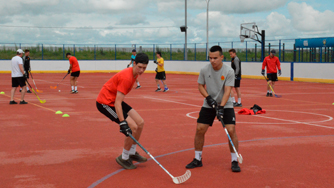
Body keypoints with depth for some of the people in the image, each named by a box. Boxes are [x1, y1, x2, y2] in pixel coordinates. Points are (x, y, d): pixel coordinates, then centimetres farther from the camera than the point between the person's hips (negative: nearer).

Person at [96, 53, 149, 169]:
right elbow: (117, 103, -32)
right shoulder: (126, 78, -28)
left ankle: (132, 152, 22)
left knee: (140, 123, 6)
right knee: (133, 127, -16)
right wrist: (122, 123, -37)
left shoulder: (134, 74, 3)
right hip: (105, 103, -10)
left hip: (115, 100, 10)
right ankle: (124, 158, 1)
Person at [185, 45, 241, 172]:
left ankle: (234, 161, 1)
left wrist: (221, 107, -29)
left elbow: (227, 91, -20)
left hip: (225, 105, -2)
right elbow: (200, 86, 4)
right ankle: (197, 159, 12)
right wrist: (208, 97, -13)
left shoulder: (229, 71, -16)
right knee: (200, 129, -5)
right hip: (208, 105, 3)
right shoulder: (204, 70, -8)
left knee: (231, 130, -14)